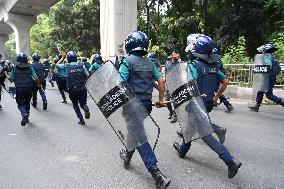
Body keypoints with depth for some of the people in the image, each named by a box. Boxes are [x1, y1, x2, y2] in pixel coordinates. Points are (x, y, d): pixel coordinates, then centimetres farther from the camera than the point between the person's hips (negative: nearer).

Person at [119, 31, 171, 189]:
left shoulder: (128, 61, -9)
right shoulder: (150, 62, 9)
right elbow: (161, 80, 6)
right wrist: (161, 99, 13)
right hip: (147, 103, 7)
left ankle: (157, 175, -9)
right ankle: (127, 155, 44)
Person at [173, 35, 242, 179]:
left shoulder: (193, 65, -18)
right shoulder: (212, 66, 4)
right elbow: (225, 82, 9)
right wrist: (216, 97, 18)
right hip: (209, 103, 8)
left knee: (204, 133, 0)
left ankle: (230, 160, -4)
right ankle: (183, 149, 42)